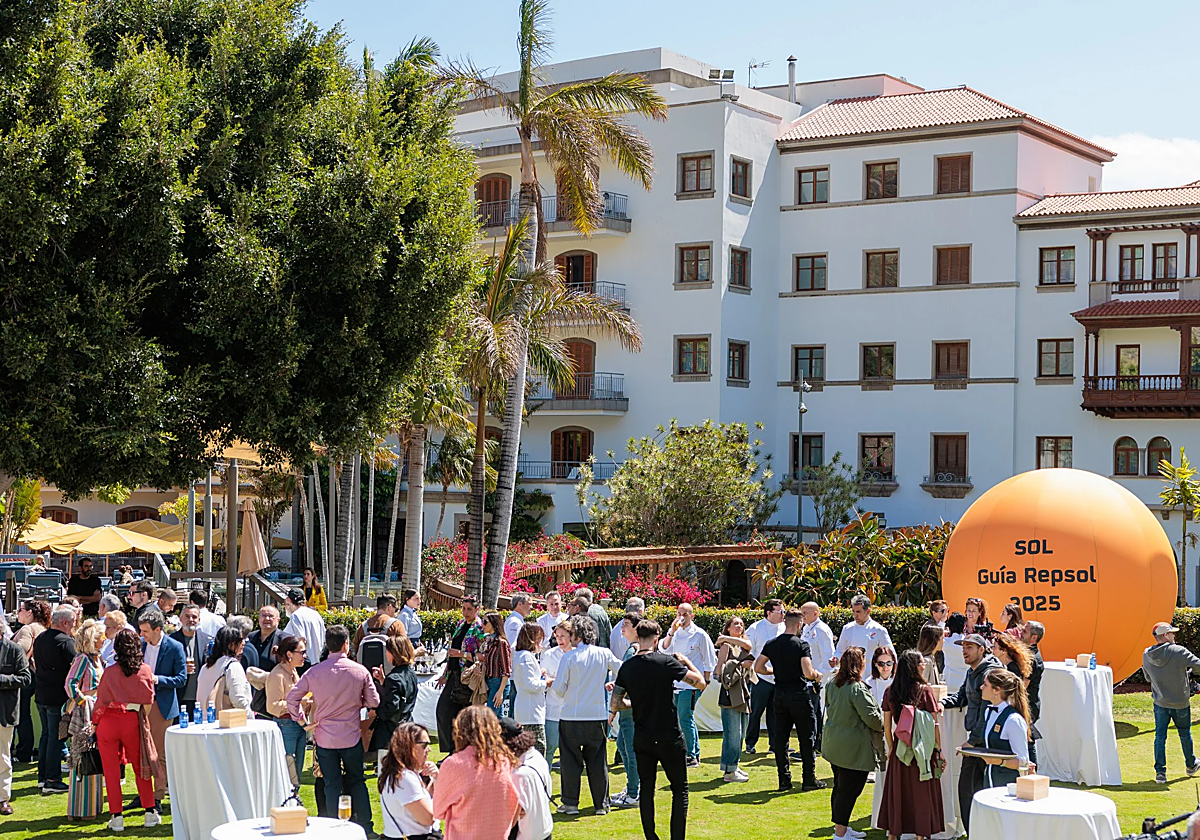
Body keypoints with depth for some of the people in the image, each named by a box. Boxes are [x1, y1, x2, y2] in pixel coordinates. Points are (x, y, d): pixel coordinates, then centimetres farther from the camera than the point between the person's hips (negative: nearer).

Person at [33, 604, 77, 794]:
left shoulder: (40, 639, 9)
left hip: (41, 694, 8)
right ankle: (52, 780, 0)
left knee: (46, 734, 17)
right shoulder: (65, 642, -17)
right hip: (58, 696, -8)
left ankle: (42, 776, 22)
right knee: (56, 737, -2)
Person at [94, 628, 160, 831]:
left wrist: (95, 721, 8)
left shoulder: (110, 672, -13)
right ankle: (150, 812, 16)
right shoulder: (145, 671, -7)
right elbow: (149, 698, 1)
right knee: (140, 767, 16)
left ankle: (117, 816, 8)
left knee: (111, 770, 7)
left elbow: (101, 701, -7)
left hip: (109, 721, -2)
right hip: (133, 722, 2)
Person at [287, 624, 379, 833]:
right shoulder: (360, 671, -8)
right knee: (356, 781, 15)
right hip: (352, 736, 0)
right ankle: (364, 826, 17)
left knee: (332, 785, 7)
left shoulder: (314, 672, -7)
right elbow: (373, 701, -1)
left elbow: (292, 696, -3)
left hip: (325, 737, 0)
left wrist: (300, 718, 11)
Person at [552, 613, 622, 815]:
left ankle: (570, 803, 9)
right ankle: (601, 804, 13)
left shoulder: (569, 657, -9)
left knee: (571, 761, 7)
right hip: (598, 716, 3)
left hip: (572, 717, -3)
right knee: (598, 761, 10)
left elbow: (558, 688, -9)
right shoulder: (604, 654, -2)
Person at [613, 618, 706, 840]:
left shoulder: (627, 667, -1)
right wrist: (685, 661, 5)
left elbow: (614, 704, 3)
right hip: (669, 737, -3)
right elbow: (700, 682, -11)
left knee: (646, 788, 13)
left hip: (642, 738, 4)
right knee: (680, 788, 8)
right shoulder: (666, 662, -13)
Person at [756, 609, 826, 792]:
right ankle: (809, 779, 7)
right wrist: (817, 675, 0)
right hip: (799, 694, -4)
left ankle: (784, 780, 8)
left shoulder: (771, 644, 2)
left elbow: (758, 668, 5)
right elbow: (808, 673, -22)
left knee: (781, 738, 8)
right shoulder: (801, 645, -14)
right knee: (806, 738, 5)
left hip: (780, 694, 5)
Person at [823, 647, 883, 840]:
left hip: (835, 743, 9)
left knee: (840, 786, 18)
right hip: (854, 748, -9)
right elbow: (871, 716, -19)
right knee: (849, 789, -2)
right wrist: (883, 725, 1)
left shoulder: (832, 684, 4)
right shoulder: (858, 689, -22)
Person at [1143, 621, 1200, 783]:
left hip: (1160, 702, 3)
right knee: (1185, 734, 18)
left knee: (1160, 736, 8)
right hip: (1181, 703, -2)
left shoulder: (1146, 655, -5)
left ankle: (1160, 771, 2)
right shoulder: (1179, 652, -21)